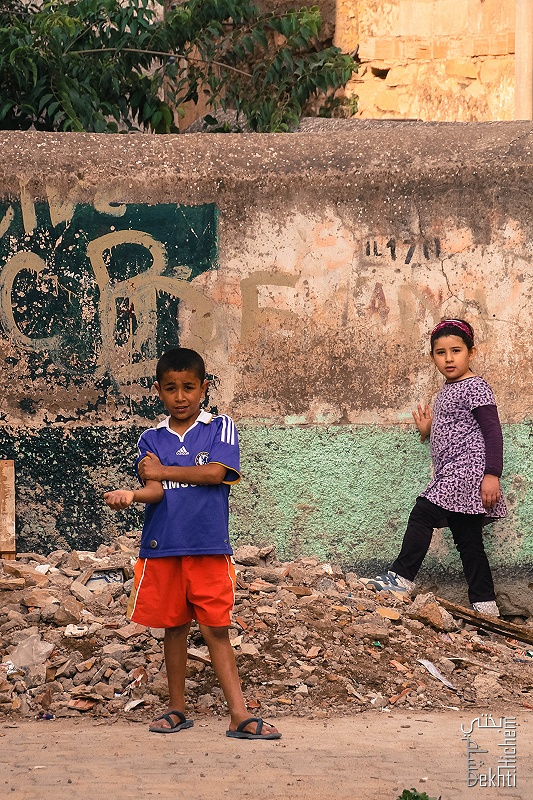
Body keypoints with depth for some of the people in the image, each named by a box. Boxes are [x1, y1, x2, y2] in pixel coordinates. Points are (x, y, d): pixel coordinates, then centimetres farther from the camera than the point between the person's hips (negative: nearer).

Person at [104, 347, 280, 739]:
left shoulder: (220, 427, 3)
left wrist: (163, 471, -6)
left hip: (209, 547, -2)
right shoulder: (151, 439, 9)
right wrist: (132, 495, -28)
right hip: (162, 548, 2)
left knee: (217, 630, -2)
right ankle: (177, 709, 21)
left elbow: (215, 472, -13)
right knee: (174, 627, 10)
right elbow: (155, 489, -5)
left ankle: (239, 716, -2)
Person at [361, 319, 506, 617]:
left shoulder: (475, 387, -8)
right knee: (467, 539, 7)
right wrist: (428, 432, 14)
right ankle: (484, 604, 7)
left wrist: (492, 474, -21)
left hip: (468, 468, -10)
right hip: (450, 476, 10)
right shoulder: (445, 393, 19)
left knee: (422, 514, -15)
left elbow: (493, 432, -14)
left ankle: (402, 577, -11)